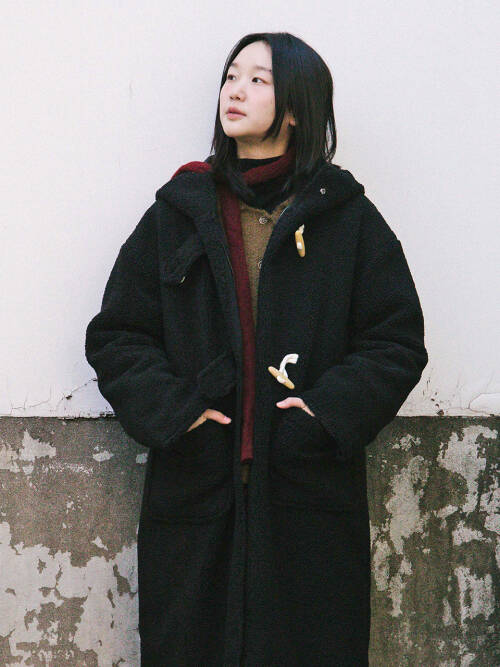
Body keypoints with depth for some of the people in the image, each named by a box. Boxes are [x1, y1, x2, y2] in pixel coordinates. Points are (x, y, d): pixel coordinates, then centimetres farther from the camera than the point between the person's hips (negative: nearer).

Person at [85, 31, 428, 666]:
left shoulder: (348, 219, 4)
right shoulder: (177, 214, 8)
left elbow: (398, 340, 2)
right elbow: (112, 336, 7)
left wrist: (330, 411, -12)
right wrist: (171, 409, -9)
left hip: (311, 492, -1)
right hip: (194, 489, 2)